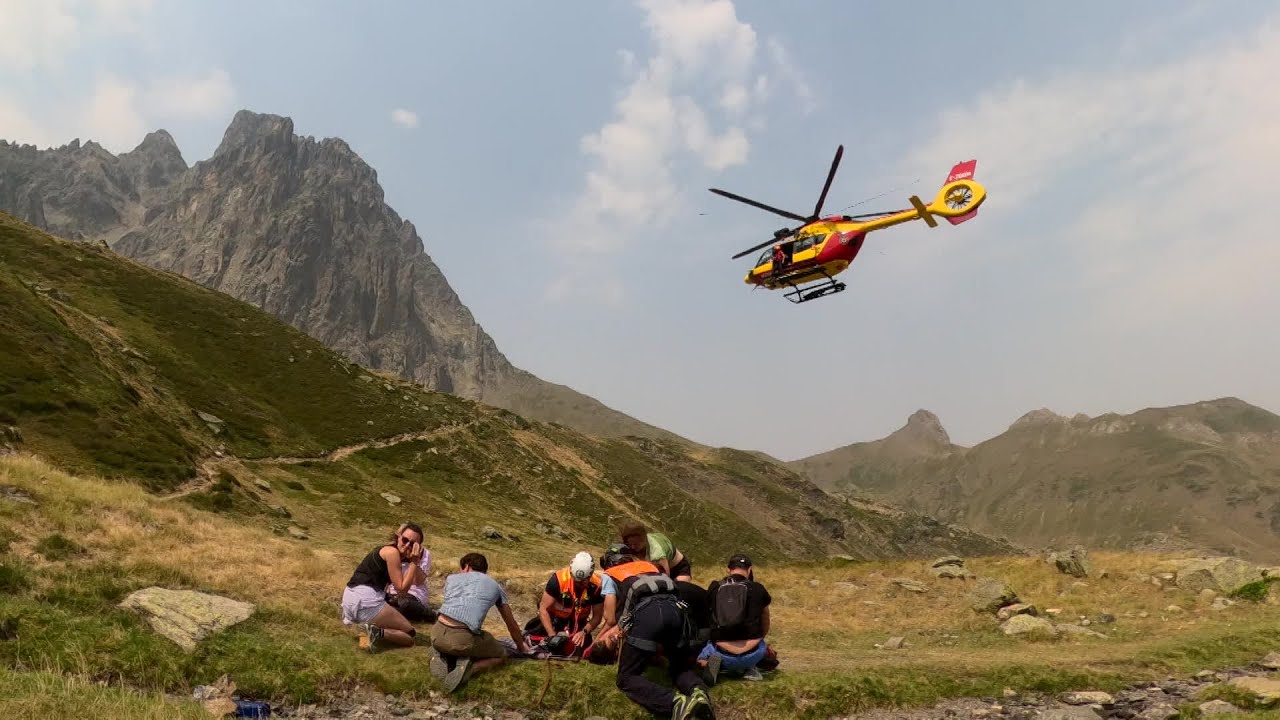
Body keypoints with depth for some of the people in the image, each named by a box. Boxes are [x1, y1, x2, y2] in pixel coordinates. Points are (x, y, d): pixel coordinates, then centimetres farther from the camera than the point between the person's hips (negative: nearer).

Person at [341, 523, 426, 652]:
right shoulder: (392, 552, -10)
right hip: (365, 600, -10)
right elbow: (401, 588, -10)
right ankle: (377, 632, -19)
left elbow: (420, 580, 17)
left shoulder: (390, 551, 18)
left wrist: (415, 561, 3)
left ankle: (371, 630, 6)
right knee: (410, 633, 1)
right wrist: (413, 562, -9)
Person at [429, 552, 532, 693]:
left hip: (438, 633, 4)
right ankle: (468, 668, -4)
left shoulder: (451, 578, 24)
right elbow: (511, 624, 29)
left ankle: (443, 657, 6)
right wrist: (521, 647, 49)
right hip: (464, 638, -3)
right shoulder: (495, 586, 21)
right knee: (501, 654, 25)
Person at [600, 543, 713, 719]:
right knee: (681, 666, 27)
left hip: (646, 613, -5)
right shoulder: (648, 565, 37)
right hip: (676, 609, 5)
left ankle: (676, 702, -20)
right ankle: (698, 691, -8)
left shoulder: (609, 575, 27)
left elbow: (611, 618, 20)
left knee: (627, 678, 7)